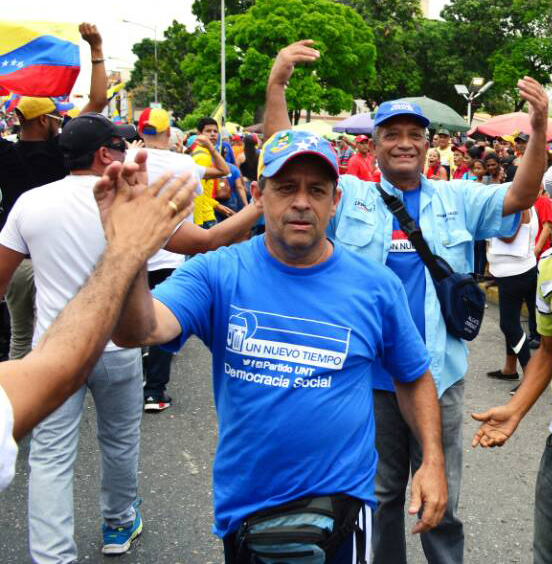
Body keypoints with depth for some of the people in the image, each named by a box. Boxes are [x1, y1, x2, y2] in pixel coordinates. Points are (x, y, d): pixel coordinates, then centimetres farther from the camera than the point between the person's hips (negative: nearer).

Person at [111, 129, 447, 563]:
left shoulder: (377, 286, -6)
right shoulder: (219, 274, -10)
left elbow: (414, 377, 7)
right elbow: (139, 332, -26)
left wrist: (434, 461, -2)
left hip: (342, 497, 0)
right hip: (242, 506, 1)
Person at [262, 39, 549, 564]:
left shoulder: (457, 199, 3)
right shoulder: (349, 196, -1)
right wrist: (276, 86, -19)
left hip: (439, 375, 1)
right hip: (369, 376, 0)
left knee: (441, 502, 14)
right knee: (380, 493, 18)